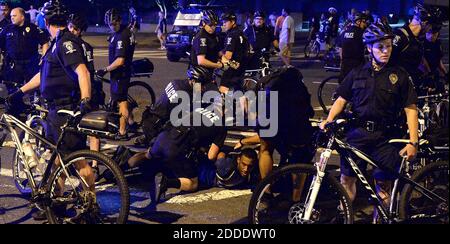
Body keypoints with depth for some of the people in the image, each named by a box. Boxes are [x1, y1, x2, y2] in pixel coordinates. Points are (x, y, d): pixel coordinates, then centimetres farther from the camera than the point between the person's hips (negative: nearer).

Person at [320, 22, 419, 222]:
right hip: (357, 134, 2)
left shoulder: (399, 75, 2)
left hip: (386, 137, -1)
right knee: (347, 178, 1)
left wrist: (413, 142, -11)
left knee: (383, 185, 2)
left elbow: (410, 109, -1)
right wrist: (328, 121, -9)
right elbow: (341, 100, 10)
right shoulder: (357, 74, 9)